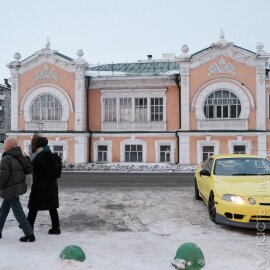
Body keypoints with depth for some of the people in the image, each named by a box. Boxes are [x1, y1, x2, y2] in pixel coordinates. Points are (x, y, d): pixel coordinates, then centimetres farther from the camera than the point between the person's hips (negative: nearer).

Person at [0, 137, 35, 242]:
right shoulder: (20, 157, 2)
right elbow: (29, 169, 0)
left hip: (10, 190, -8)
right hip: (19, 187, 8)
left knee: (18, 212, -3)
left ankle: (29, 234, -4)